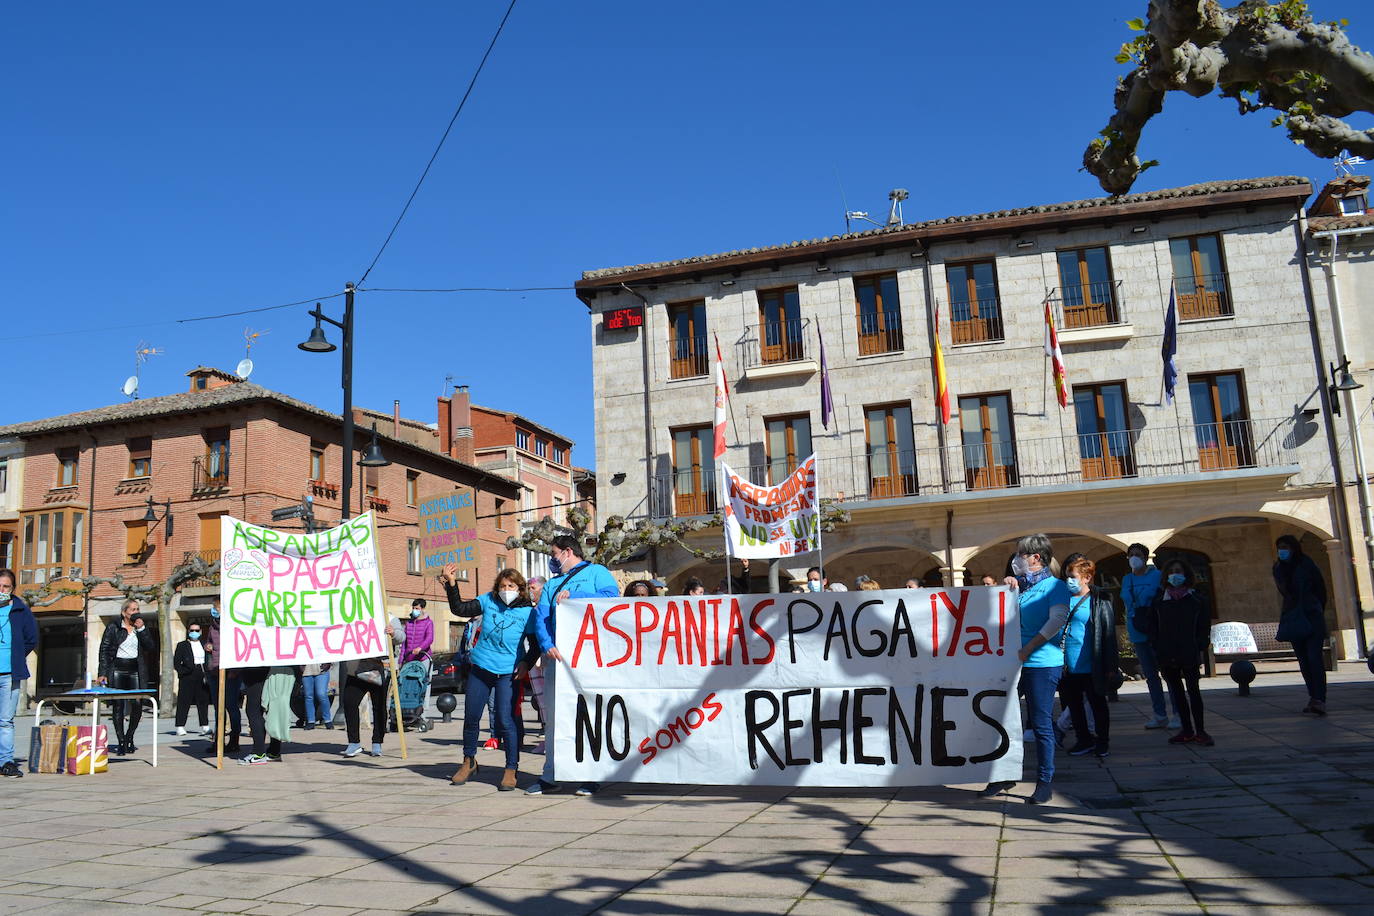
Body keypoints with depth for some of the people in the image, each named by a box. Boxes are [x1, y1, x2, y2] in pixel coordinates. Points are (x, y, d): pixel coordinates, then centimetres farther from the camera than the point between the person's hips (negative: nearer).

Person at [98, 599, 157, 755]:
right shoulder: (113, 627, 4)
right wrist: (103, 673, -7)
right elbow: (104, 650, 1)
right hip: (117, 671, -2)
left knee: (137, 706, -4)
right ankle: (120, 741, 4)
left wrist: (142, 629, -6)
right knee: (119, 706, -2)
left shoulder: (143, 628, 12)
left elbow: (151, 648, 1)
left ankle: (129, 738, 13)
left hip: (135, 672, 2)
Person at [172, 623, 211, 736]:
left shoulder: (204, 645, 15)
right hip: (187, 678, -3)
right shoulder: (182, 645, 7)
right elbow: (176, 662, 3)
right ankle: (180, 727, 6)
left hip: (202, 678, 3)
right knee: (184, 702, -1)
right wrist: (183, 671, -10)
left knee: (203, 701, 3)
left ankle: (204, 726, 6)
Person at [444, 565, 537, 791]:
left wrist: (526, 662, -14)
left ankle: (511, 769, 5)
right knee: (471, 717, 12)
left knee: (505, 720, -9)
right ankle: (469, 762, 34)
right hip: (480, 668, 4)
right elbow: (459, 609, 0)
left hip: (508, 673, -4)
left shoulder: (527, 612, -7)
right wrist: (451, 584, -10)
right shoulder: (488, 600, 0)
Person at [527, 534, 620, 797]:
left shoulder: (597, 572, 9)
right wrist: (547, 645, -9)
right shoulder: (552, 584, 23)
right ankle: (550, 777, 13)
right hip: (556, 655, 5)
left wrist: (572, 596, -9)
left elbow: (611, 597, -10)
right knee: (553, 715, 6)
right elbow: (540, 617, 10)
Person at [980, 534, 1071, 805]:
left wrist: (1027, 650, -18)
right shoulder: (1019, 585, 17)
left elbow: (1057, 620, -16)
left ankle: (1045, 783, 10)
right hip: (1012, 662, 7)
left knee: (1041, 725, 0)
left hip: (1042, 663, -7)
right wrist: (1007, 589, 4)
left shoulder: (1055, 586, -4)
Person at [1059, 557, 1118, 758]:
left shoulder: (1099, 602, -7)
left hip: (1090, 667, -5)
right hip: (1067, 666, 5)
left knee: (1097, 704, 9)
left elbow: (1109, 635, -7)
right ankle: (1084, 740, 27)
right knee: (1073, 705, 13)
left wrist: (1111, 666, -9)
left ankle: (1102, 742, 24)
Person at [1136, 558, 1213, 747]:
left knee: (1193, 691, -5)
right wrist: (1157, 648, 0)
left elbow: (1205, 627, 5)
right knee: (1177, 692, 7)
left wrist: (1199, 648, -4)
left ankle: (1200, 731, 3)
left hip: (1189, 655, -3)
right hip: (1167, 656, 3)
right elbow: (1151, 626, 8)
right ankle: (1187, 730, 13)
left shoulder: (1196, 600, 4)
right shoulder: (1159, 600, 8)